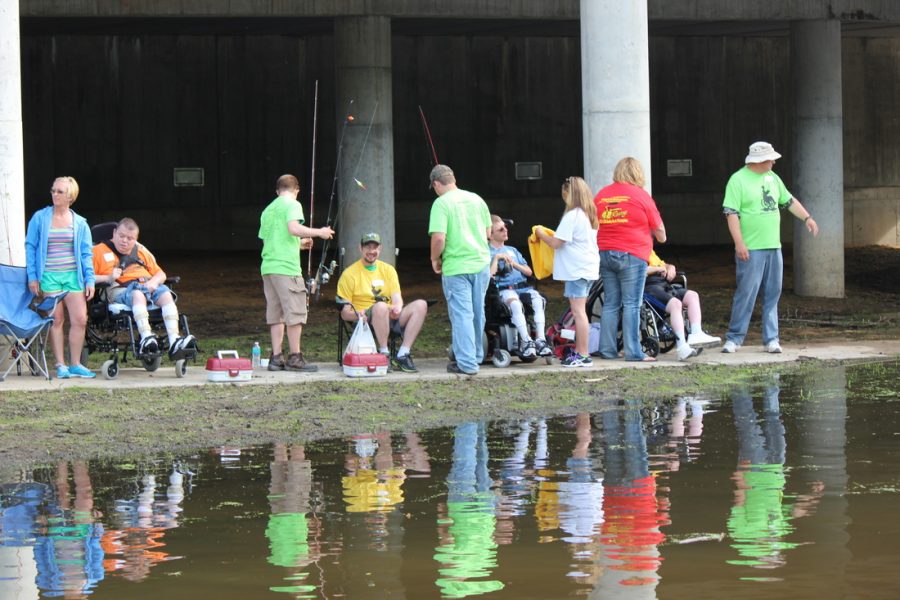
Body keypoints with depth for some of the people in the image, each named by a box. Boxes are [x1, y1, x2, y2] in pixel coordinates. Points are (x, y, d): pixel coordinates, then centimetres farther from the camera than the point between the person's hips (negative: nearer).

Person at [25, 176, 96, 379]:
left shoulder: (80, 223, 9)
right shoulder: (39, 218, 3)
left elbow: (86, 254, 10)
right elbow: (30, 247, 4)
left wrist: (89, 280, 2)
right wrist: (32, 277, -3)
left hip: (73, 276, 2)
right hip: (49, 276, -2)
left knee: (80, 320, -5)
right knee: (56, 320, -1)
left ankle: (75, 364, 6)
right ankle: (60, 365, 5)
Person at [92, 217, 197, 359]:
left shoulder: (141, 251, 31)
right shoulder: (100, 251, 14)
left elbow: (161, 274, 27)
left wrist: (154, 282, 3)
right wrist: (108, 278, -13)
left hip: (149, 286, 5)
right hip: (120, 290, -5)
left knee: (165, 293, -28)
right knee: (138, 294, -39)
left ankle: (174, 340, -42)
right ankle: (146, 337, -55)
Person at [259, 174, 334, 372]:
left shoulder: (268, 209, 20)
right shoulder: (292, 205, -3)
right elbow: (294, 228, -20)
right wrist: (319, 232, -8)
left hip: (268, 266, 8)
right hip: (286, 266, -8)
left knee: (276, 314, 9)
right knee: (295, 313, -3)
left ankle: (276, 358, 6)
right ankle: (295, 358, -3)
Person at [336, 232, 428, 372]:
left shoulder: (388, 270, 18)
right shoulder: (350, 274, 5)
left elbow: (396, 298, 6)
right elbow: (345, 312, 0)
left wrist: (397, 308, -19)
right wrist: (358, 314, -23)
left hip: (390, 318, 5)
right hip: (367, 321, -5)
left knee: (421, 305, -21)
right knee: (380, 306, -39)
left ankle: (402, 355, -24)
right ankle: (384, 355, -29)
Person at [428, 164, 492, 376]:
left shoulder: (441, 203, -12)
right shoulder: (476, 199, 6)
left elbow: (439, 238, -19)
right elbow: (488, 232, 11)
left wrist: (435, 259, -2)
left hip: (456, 266, -6)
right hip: (481, 263, 6)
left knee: (462, 314, -1)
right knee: (477, 313, 17)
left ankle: (467, 363, -1)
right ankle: (476, 356, 30)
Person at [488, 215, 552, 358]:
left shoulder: (512, 250, 27)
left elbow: (528, 271, 21)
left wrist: (514, 264, 5)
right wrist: (496, 258, -6)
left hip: (523, 286, 5)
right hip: (504, 289, -5)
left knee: (538, 300, -28)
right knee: (515, 303, -38)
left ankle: (540, 339, -34)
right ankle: (526, 341, -39)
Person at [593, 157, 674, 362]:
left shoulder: (600, 196, 10)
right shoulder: (640, 195, -4)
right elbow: (659, 230, 1)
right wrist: (661, 237, 21)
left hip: (605, 253, 5)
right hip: (631, 255, -5)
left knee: (610, 304, 10)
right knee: (631, 304, -5)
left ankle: (607, 349, 9)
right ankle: (633, 351, -8)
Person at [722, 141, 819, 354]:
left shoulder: (772, 178, 13)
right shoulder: (738, 180, -9)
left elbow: (789, 201, 25)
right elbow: (731, 213, -14)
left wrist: (807, 218, 16)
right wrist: (739, 243, -19)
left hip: (774, 248, 7)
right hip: (751, 249, -7)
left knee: (772, 294, 7)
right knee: (746, 294, -6)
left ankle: (771, 339, 12)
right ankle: (734, 338, 1)